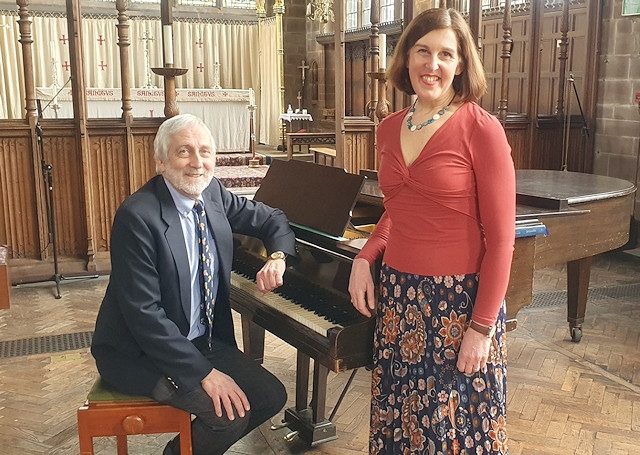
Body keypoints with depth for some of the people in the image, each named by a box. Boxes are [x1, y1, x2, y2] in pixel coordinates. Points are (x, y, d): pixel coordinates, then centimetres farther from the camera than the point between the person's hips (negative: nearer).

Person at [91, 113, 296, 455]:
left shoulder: (213, 194, -1)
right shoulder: (137, 216, -23)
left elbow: (271, 219, 14)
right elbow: (144, 312, -25)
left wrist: (278, 257, -9)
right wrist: (204, 372, -25)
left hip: (201, 339, 8)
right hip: (140, 353, -7)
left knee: (270, 397, 1)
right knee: (231, 412, -21)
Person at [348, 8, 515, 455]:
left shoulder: (481, 129, -13)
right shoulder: (390, 129, 6)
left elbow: (501, 237, -12)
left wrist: (482, 327, -13)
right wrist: (364, 259, 2)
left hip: (458, 299, -5)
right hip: (398, 294, 6)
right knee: (399, 416, 18)